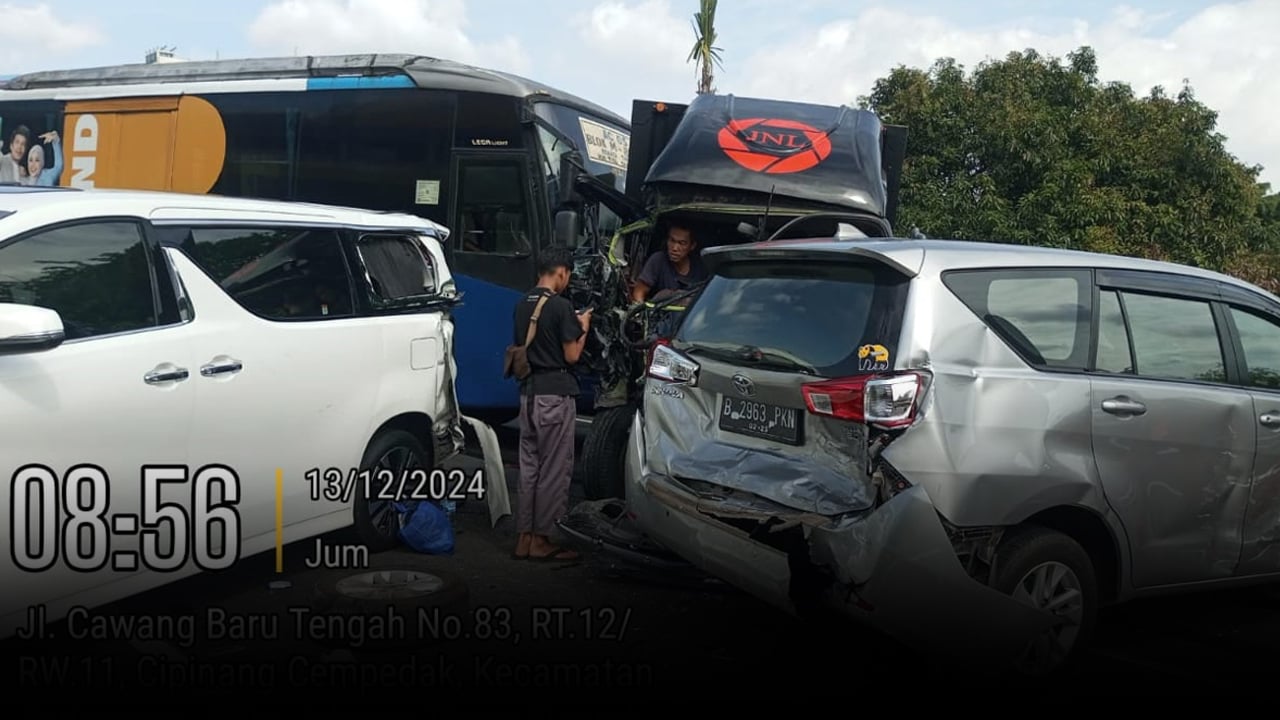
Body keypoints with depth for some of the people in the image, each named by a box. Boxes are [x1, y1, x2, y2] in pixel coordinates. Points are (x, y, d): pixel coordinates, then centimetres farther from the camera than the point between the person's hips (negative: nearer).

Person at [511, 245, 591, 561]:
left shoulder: (522, 305, 10)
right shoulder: (561, 306, -13)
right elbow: (571, 356, -13)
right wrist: (582, 328, 5)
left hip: (528, 392, 7)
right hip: (556, 393, -7)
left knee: (528, 467, 12)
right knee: (554, 470, 0)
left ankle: (524, 537, 15)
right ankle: (541, 539, 4)